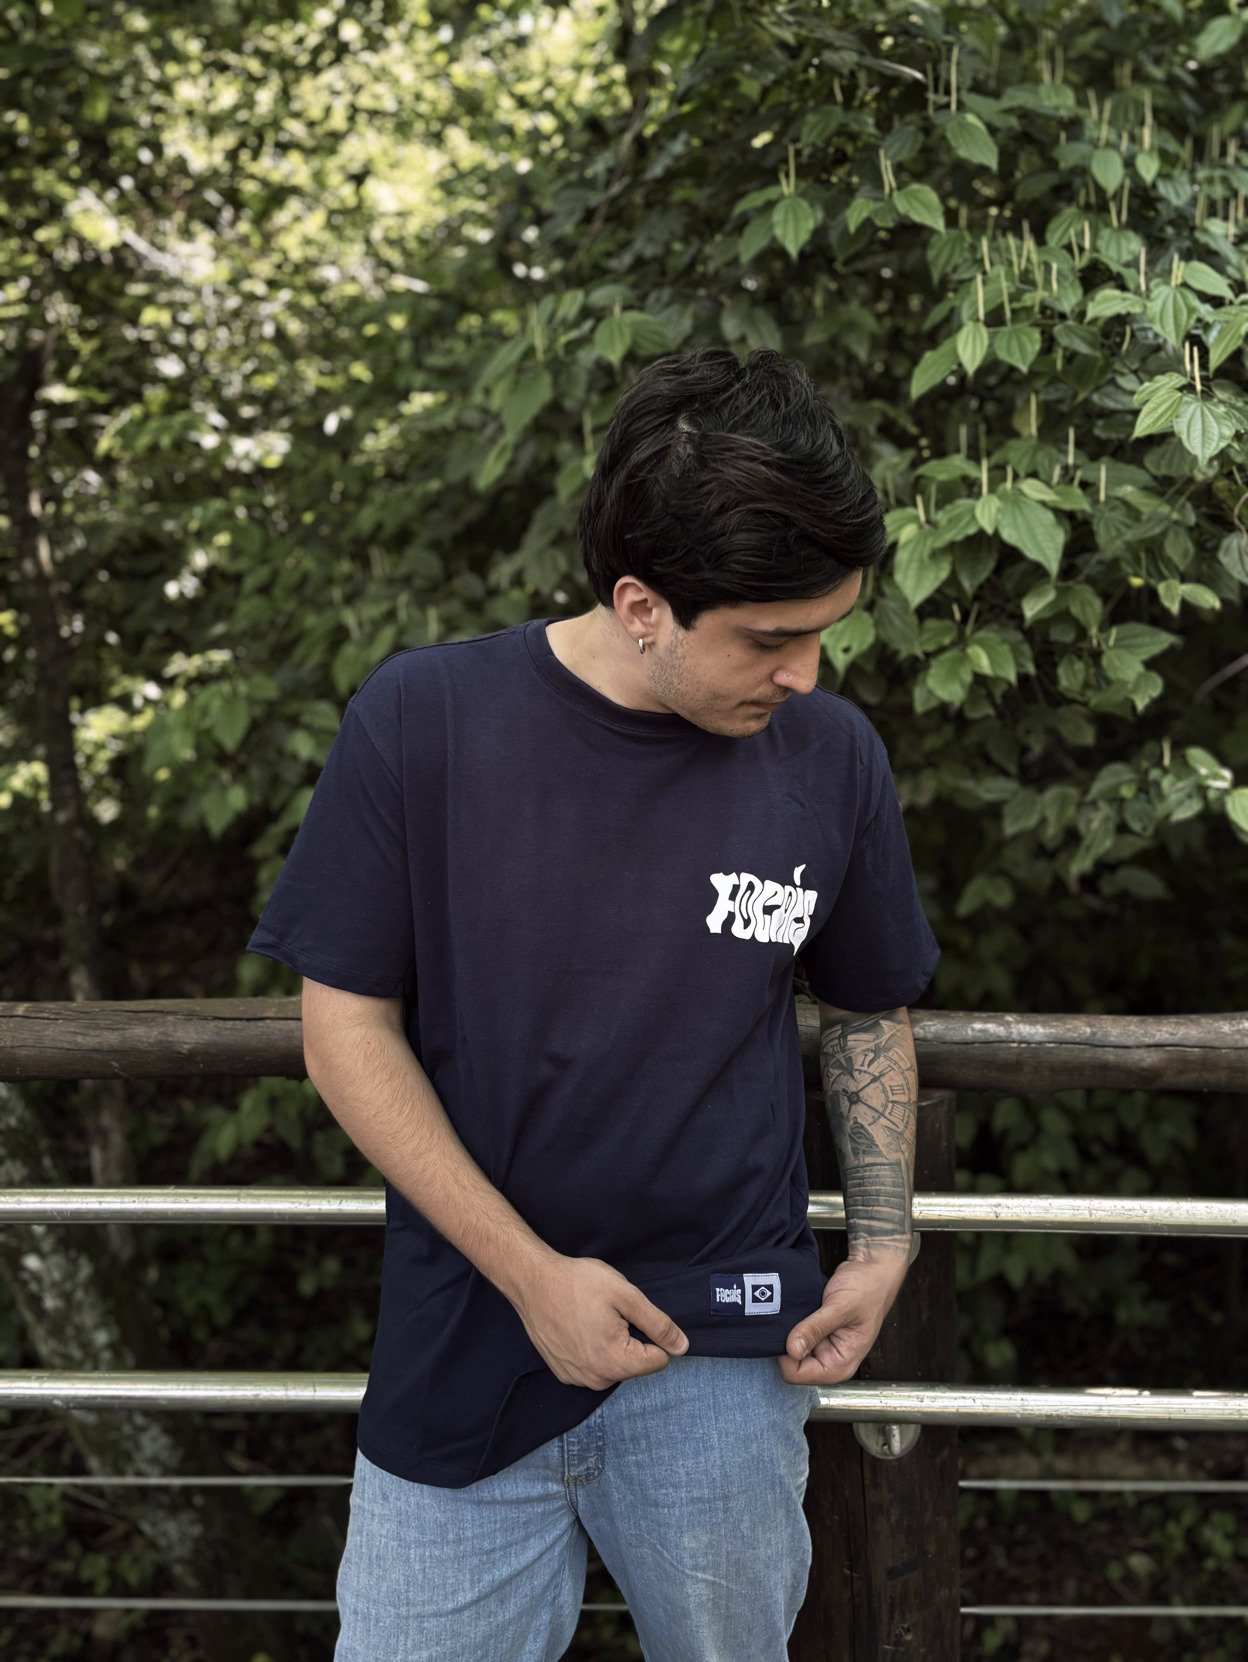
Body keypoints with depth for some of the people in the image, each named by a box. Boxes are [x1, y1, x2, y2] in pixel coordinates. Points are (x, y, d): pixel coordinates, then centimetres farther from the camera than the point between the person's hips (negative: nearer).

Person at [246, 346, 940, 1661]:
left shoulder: (832, 756, -3)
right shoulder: (421, 721, -11)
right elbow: (348, 1030, -7)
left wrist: (882, 1245, 0)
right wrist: (532, 1275, -12)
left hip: (726, 1356, 2)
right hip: (464, 1344, -1)